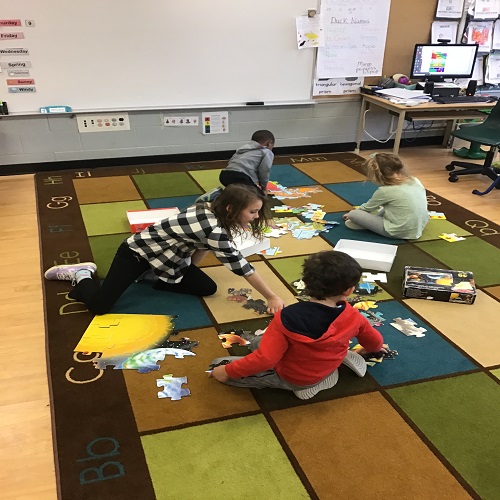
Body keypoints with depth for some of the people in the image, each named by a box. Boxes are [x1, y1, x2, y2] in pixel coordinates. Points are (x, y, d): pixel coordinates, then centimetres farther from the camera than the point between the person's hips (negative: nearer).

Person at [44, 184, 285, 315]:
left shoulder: (211, 212, -7)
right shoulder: (212, 228, -34)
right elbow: (241, 266, -30)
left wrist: (187, 272, 0)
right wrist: (272, 297, -23)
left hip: (165, 256, 9)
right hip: (137, 251, -9)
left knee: (207, 288, 1)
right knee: (99, 306, -15)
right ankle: (83, 276, 16)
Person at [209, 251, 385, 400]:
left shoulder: (287, 318, -34)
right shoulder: (353, 317, -20)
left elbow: (264, 359, -33)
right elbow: (375, 341, 1)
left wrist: (228, 371, -17)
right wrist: (371, 349, 27)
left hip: (290, 378, -5)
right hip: (327, 369, 5)